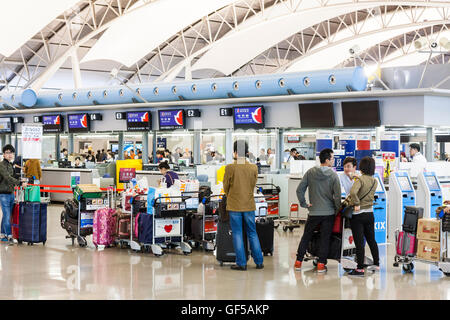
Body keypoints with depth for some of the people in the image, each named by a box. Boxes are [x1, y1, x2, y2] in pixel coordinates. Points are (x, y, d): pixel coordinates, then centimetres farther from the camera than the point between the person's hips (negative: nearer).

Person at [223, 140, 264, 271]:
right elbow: (253, 185, 8)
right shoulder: (253, 168, -2)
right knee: (252, 233, 13)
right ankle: (259, 261, 15)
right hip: (249, 205, 3)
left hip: (234, 206, -3)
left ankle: (241, 263, 4)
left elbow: (226, 187, 0)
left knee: (237, 234, 4)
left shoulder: (230, 168, -11)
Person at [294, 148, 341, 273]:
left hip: (313, 212, 2)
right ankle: (321, 264, 5)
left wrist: (304, 204, 6)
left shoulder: (310, 172, -2)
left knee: (306, 237, 13)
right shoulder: (333, 175, -9)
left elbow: (300, 190, -3)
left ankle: (298, 262, 13)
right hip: (328, 212, -2)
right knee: (325, 239, 7)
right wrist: (338, 209, 2)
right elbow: (337, 195, -11)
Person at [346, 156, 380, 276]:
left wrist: (356, 204, -23)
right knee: (371, 239, 19)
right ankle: (376, 263, 29)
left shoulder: (360, 179, -15)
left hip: (358, 214, -6)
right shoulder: (375, 181, 5)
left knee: (359, 242, -3)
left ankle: (360, 269, 0)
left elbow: (353, 191, -33)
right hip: (370, 213, 6)